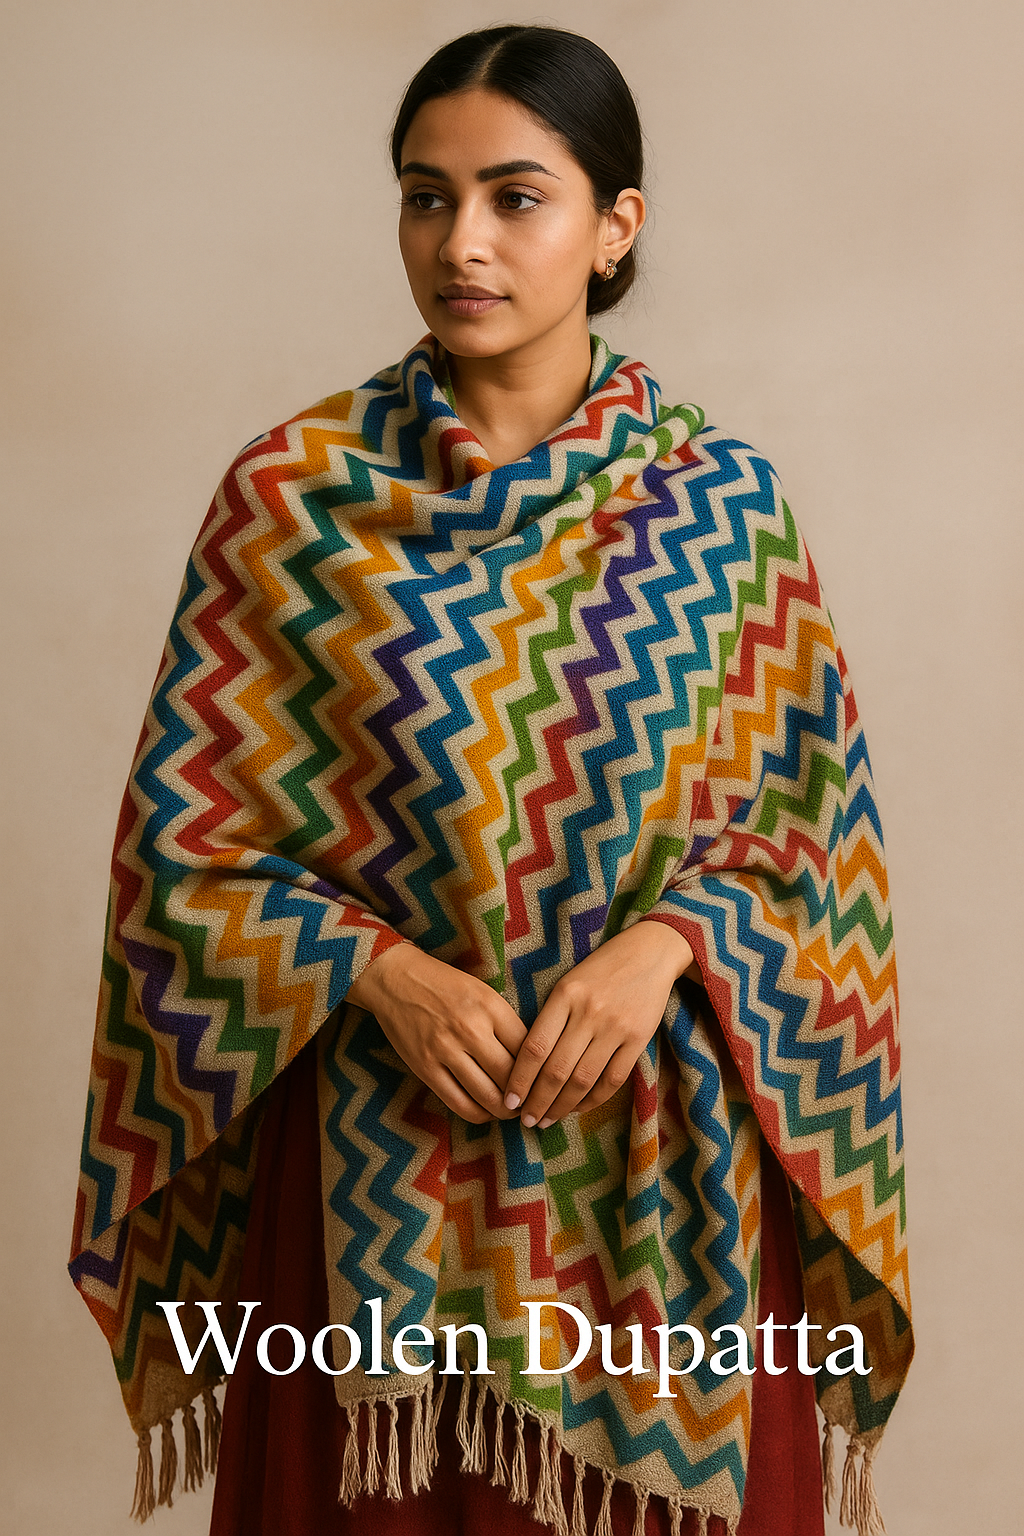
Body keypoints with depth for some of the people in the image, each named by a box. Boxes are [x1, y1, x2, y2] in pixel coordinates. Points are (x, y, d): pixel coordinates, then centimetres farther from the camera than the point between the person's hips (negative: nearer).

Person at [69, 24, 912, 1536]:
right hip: (380, 1149, 0)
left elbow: (805, 817, 2)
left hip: (663, 1159, 1)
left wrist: (664, 945, -15)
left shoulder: (723, 500, -1)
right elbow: (188, 837, -1)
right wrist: (379, 970, -15)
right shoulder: (288, 496, -3)